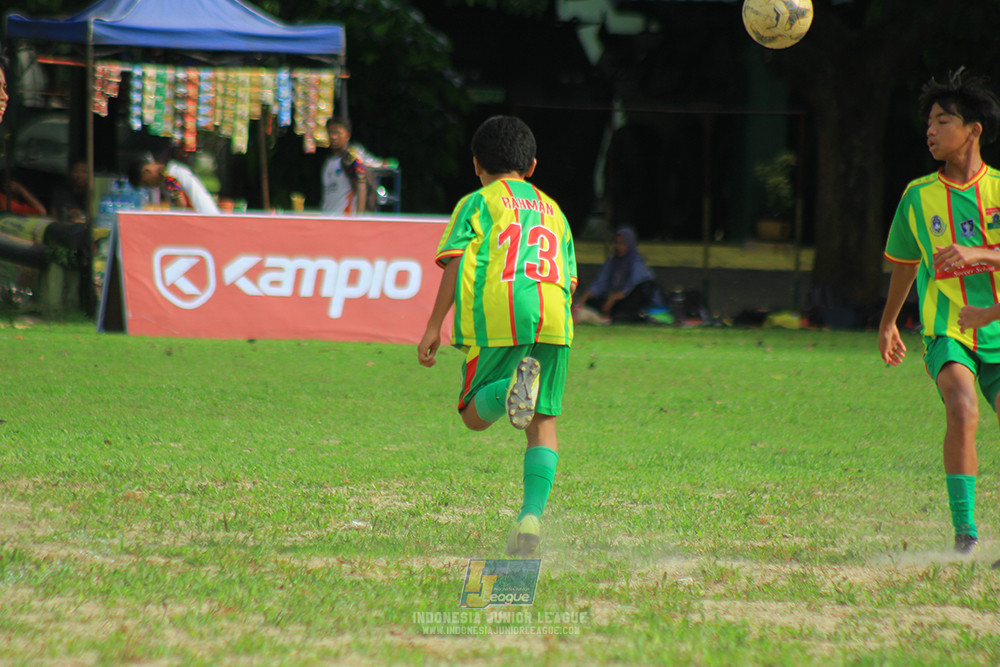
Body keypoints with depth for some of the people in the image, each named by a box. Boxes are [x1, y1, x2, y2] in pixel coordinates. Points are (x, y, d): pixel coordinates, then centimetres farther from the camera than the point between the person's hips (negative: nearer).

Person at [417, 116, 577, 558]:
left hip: (497, 313, -3)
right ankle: (532, 514, -10)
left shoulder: (476, 204, 14)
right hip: (553, 318, 3)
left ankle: (513, 386, -30)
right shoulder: (553, 211, 27)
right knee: (543, 422, 6)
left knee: (475, 414, 4)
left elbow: (455, 264, 2)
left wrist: (433, 327, 1)